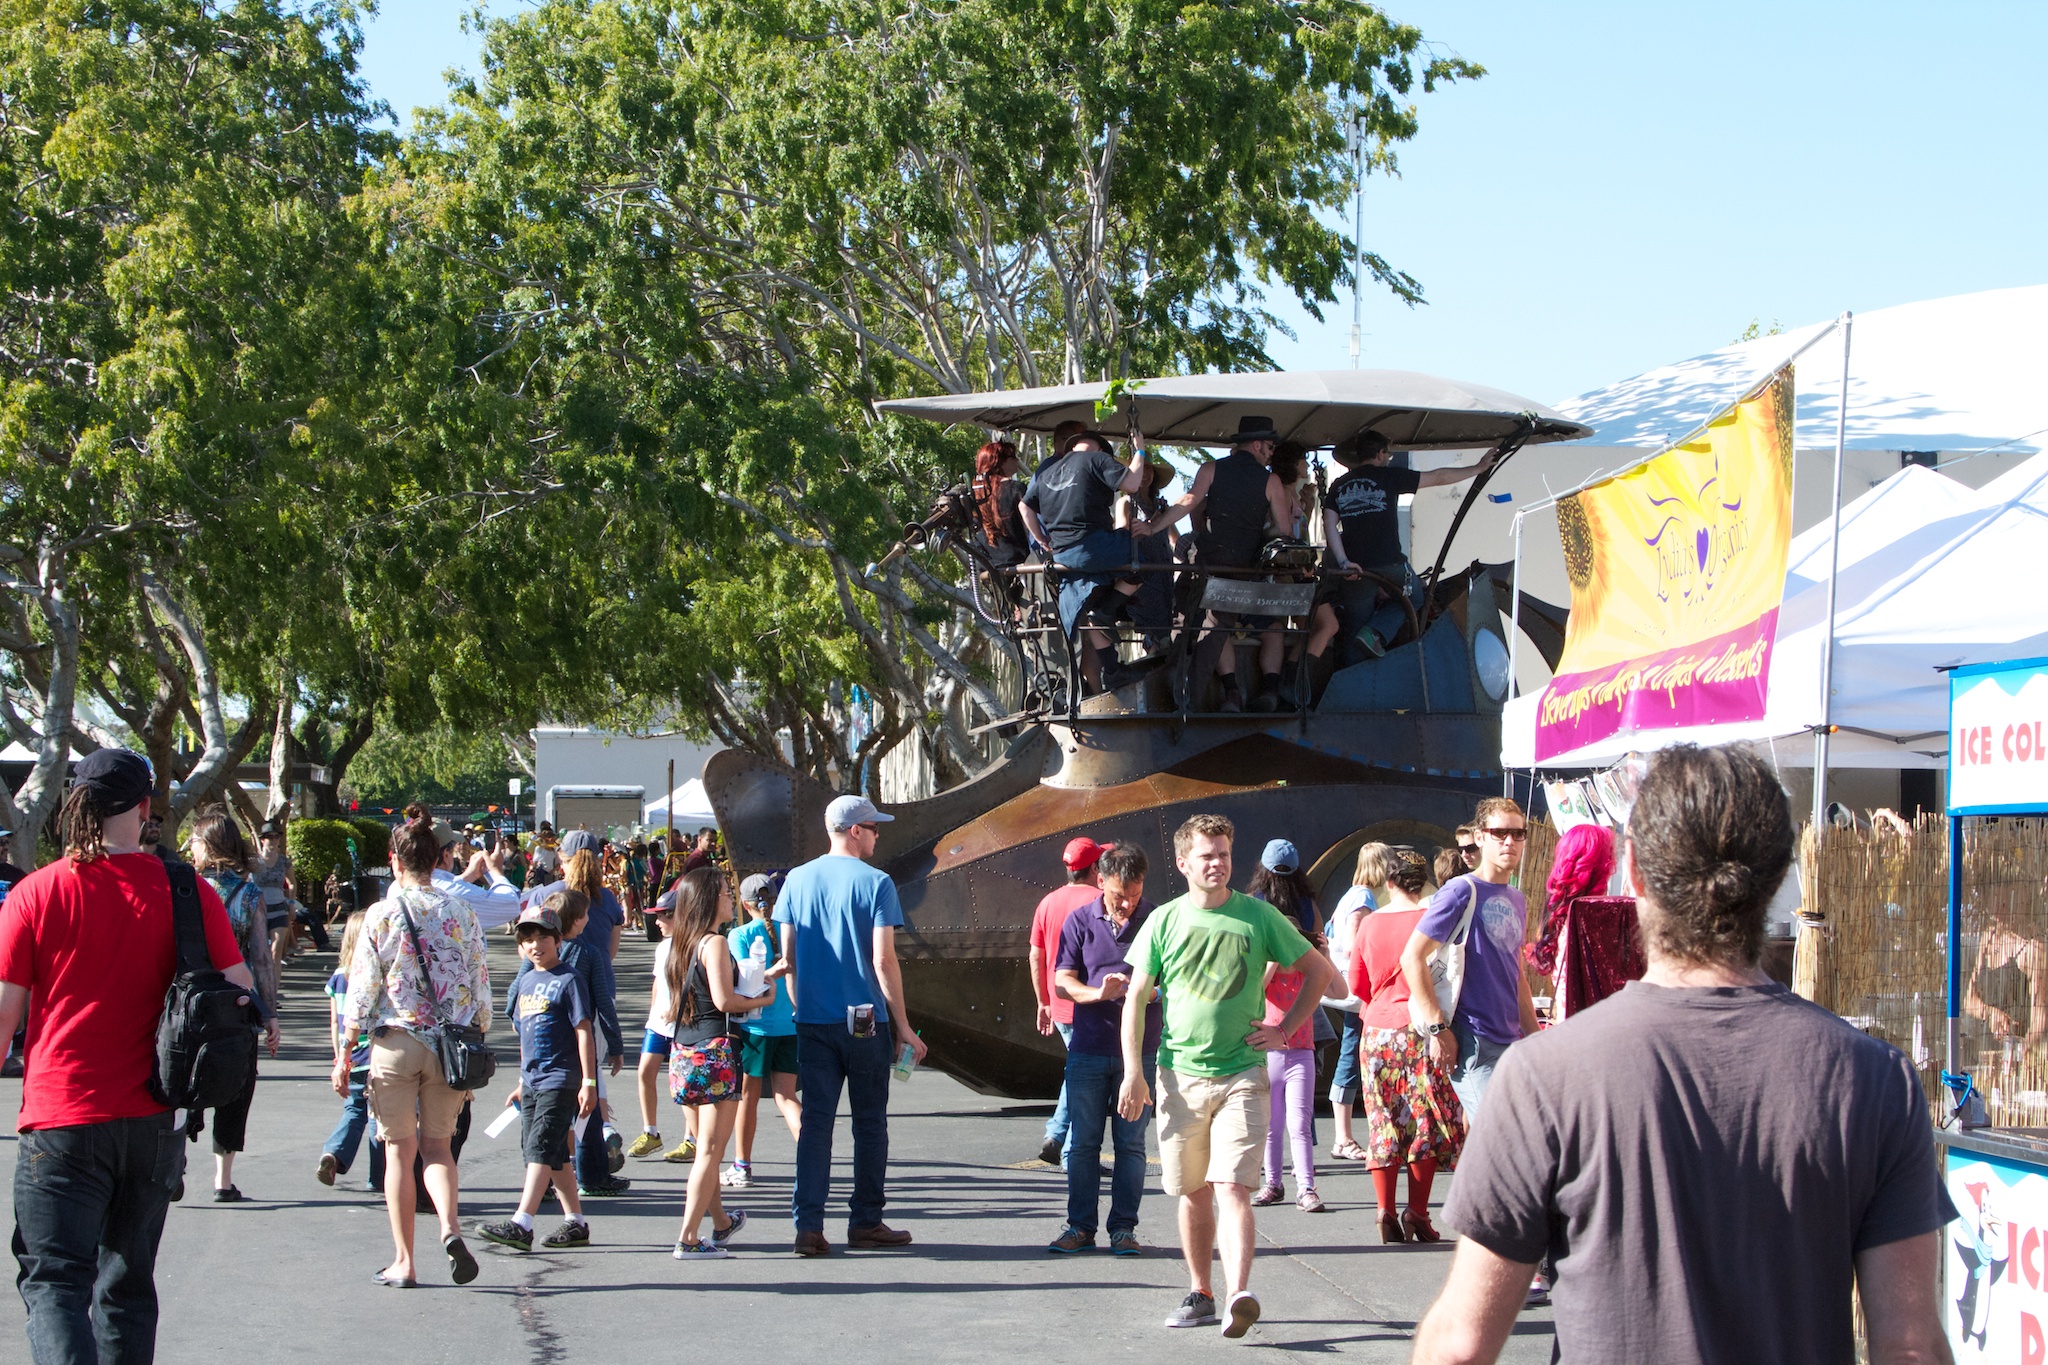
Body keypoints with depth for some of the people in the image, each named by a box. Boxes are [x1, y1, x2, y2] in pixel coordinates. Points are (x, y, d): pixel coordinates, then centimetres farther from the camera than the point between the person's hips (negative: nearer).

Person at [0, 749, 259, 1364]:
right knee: (128, 1280, 16)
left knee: (53, 1280, -4)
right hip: (153, 1120, 3)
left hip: (61, 1122, -3)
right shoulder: (187, 892, -1)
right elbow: (240, 992, -1)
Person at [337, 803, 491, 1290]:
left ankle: (403, 1261, 9)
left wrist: (344, 1057, 3)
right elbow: (481, 990, 4)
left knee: (399, 1150, 8)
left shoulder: (381, 915, -6)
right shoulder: (462, 915, 1)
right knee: (437, 1144, 14)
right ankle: (450, 1228, -12)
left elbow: (361, 992, -4)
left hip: (395, 1043, -2)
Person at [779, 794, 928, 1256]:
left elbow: (788, 957, 8)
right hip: (864, 1020, -4)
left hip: (812, 1022, 4)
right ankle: (865, 1221, 15)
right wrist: (904, 1027, -6)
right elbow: (884, 961, -11)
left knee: (815, 1120, 3)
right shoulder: (875, 883, -8)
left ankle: (808, 1226, -3)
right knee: (869, 1122, 9)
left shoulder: (797, 880, 5)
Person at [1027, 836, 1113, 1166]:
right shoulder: (1100, 901, -12)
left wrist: (1044, 1003, 20)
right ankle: (1073, 1152, 3)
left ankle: (1055, 1137, 15)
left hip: (1059, 1007, 6)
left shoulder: (1048, 903, 6)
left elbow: (1036, 958, 11)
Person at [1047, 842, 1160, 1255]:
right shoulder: (1080, 921, 5)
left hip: (1140, 1051, -1)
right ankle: (1080, 1226, 11)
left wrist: (1153, 991, -18)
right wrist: (1097, 992, -17)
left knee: (1131, 1143, 3)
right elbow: (1062, 979, 3)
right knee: (1083, 1142, 4)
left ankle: (1124, 1228, 9)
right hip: (1088, 1048, 1)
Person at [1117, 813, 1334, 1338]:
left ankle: (1239, 1295, -26)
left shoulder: (1258, 916, 2)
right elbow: (1136, 998, 6)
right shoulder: (1165, 920, 4)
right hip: (1180, 1076, 2)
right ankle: (1200, 1294, 21)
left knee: (1232, 1187, -15)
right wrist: (1133, 1072, -2)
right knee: (1193, 1193, 10)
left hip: (1242, 1074, -2)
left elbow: (1318, 970, 12)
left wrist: (1285, 1028, 4)